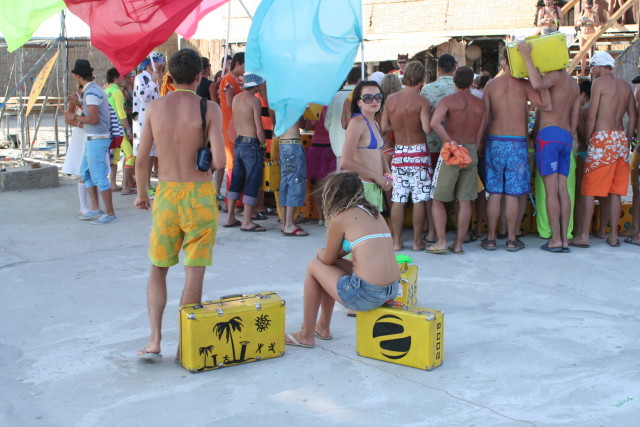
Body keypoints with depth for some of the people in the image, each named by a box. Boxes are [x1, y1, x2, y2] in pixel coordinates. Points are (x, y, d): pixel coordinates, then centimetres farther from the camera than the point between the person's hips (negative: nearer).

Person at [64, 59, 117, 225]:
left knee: (99, 176, -6)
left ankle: (110, 214, -1)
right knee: (86, 172, 16)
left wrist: (74, 117, -11)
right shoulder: (95, 89, 14)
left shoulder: (91, 92, -17)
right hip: (92, 138, 11)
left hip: (97, 139, -11)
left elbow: (93, 119, -23)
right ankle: (95, 209, 19)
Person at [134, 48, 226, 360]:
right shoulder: (208, 108, -8)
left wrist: (141, 194, 17)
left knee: (157, 270, 16)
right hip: (199, 194, -2)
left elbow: (141, 159, 1)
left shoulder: (155, 107, 0)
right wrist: (206, 164, 7)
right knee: (194, 272, 7)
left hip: (166, 194, 2)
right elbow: (219, 160, -16)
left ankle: (154, 340, 8)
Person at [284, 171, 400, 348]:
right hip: (392, 291, 8)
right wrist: (325, 254, 25)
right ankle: (323, 327, 42)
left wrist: (319, 252, 27)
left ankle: (307, 335, 24)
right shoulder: (373, 213, 16)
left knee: (314, 266, 16)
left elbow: (328, 259, 6)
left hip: (366, 294, -8)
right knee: (332, 265, 29)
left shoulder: (341, 217, -5)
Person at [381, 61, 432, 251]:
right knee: (419, 200, 4)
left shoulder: (391, 100, 2)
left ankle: (397, 241, 11)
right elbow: (427, 128, -20)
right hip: (418, 152, -3)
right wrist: (429, 114, -1)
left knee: (397, 200, 6)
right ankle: (417, 241, 9)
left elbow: (384, 127, 4)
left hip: (399, 152, 3)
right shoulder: (422, 101, -10)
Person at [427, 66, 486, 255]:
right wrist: (472, 152, 16)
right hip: (471, 152, 4)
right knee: (465, 201, 6)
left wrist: (451, 142, -19)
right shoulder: (480, 104, 5)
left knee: (438, 199, 6)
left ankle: (441, 242, 0)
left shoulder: (448, 100, -8)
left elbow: (434, 122, -25)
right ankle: (459, 243, 10)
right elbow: (480, 135, 7)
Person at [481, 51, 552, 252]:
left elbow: (484, 118, 3)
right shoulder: (524, 85, -6)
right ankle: (512, 240, 8)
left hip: (494, 142, 2)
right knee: (513, 194, 3)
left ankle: (491, 239, 11)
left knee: (494, 193, 7)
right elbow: (546, 105, -16)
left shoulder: (491, 85, 2)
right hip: (517, 143, -2)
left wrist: (481, 144, 12)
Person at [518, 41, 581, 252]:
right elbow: (575, 118, 19)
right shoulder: (574, 84, 20)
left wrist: (527, 56, -22)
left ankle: (555, 239, -7)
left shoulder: (555, 76, -5)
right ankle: (564, 239, 5)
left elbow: (537, 84, -29)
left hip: (549, 133, -8)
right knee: (563, 189, 6)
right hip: (566, 137, 8)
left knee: (551, 189, -7)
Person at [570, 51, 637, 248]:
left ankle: (584, 236, -3)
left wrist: (588, 139, -2)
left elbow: (591, 116, -11)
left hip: (602, 138, -7)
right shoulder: (625, 85, 14)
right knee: (615, 190, 10)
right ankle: (614, 236, 12)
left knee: (590, 189, -2)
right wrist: (627, 140, 17)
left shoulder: (599, 82, -6)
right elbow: (633, 117, 14)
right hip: (621, 138, 7)